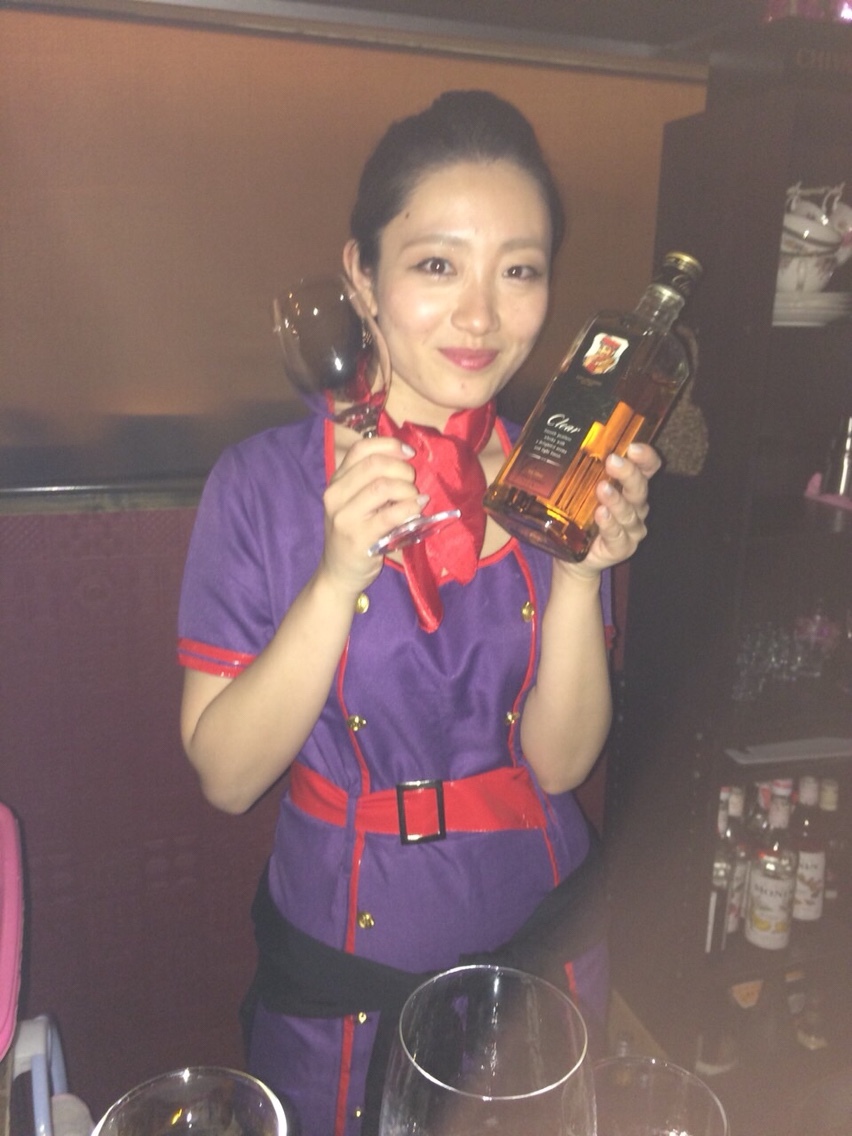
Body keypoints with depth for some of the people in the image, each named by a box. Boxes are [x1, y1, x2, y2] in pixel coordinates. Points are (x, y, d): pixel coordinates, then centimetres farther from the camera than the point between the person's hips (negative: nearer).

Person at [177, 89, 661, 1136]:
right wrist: (338, 578, -31)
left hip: (540, 933, 3)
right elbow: (225, 775, -18)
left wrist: (582, 570, -26)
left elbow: (560, 761, -10)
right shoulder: (264, 482, -17)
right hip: (341, 960, -2)